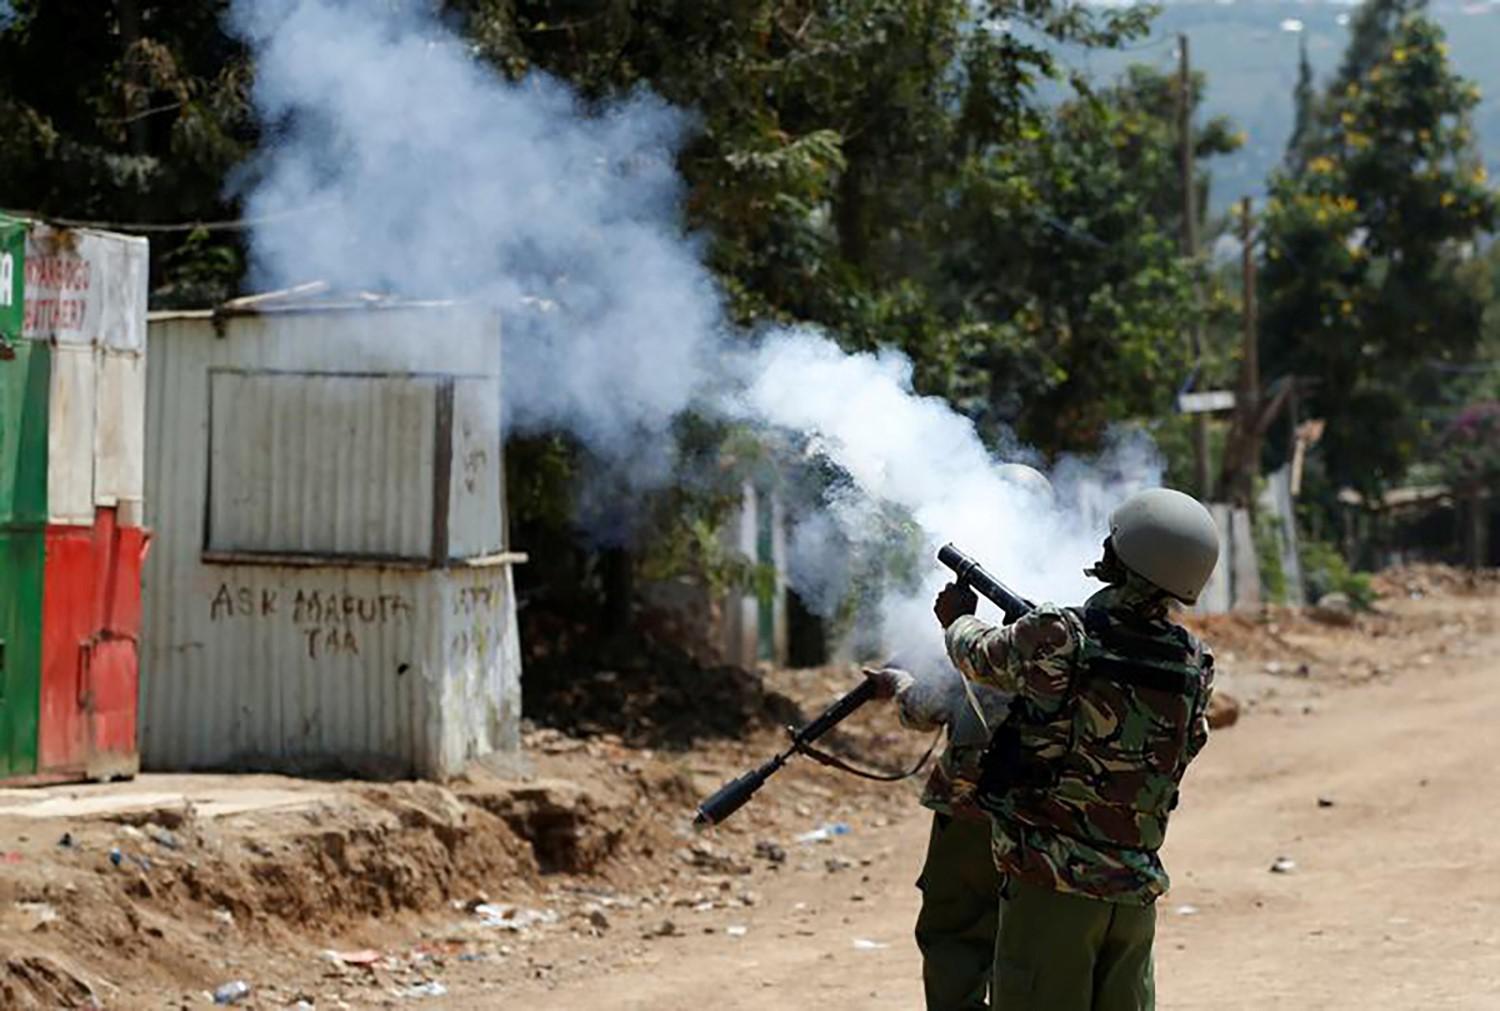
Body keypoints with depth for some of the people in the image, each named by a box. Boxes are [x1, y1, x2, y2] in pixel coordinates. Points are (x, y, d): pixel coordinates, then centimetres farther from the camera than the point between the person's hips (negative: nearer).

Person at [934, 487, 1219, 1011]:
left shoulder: (1058, 638, -14)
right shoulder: (1193, 665, -1)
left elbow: (981, 656, 7)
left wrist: (959, 619, 32)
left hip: (1052, 881, -4)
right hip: (1135, 889, 5)